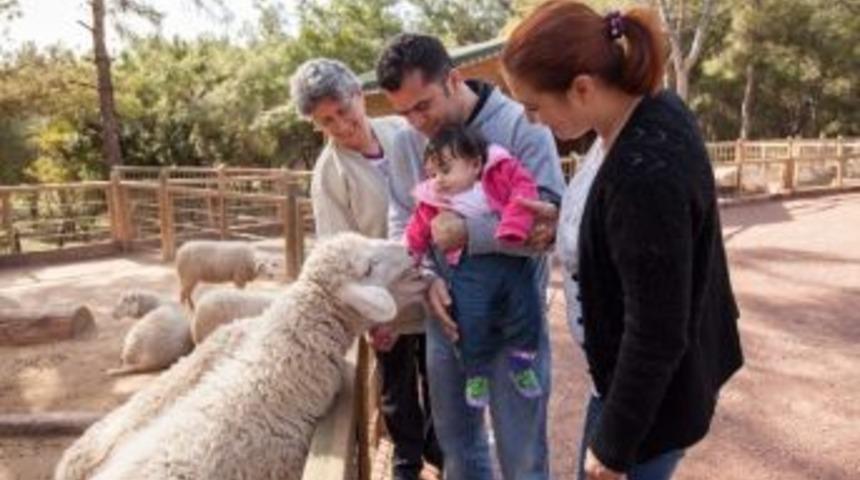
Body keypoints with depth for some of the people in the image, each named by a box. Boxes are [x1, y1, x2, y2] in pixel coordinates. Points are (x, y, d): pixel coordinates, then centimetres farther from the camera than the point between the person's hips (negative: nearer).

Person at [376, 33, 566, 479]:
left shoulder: (522, 125, -13)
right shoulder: (406, 143, 1)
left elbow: (549, 221, -18)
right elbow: (400, 224, 3)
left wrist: (468, 233, -26)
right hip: (445, 314, 5)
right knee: (456, 441, 22)